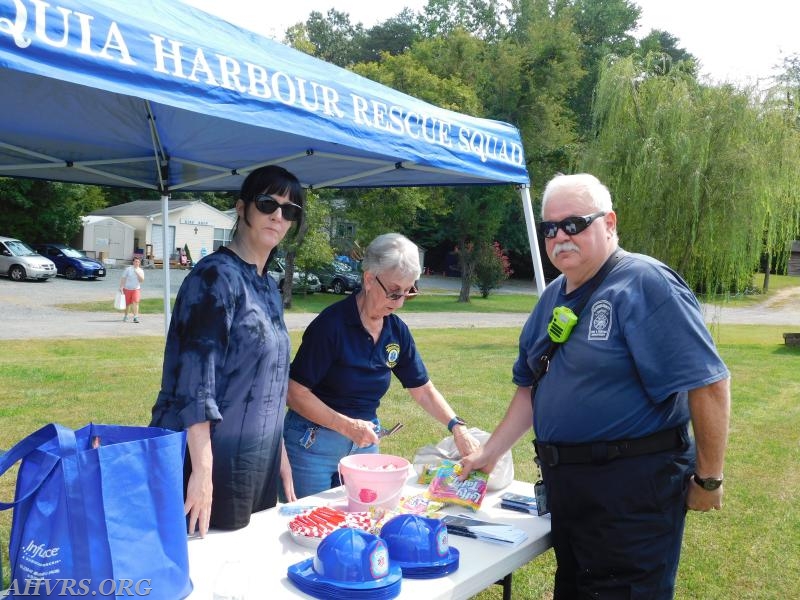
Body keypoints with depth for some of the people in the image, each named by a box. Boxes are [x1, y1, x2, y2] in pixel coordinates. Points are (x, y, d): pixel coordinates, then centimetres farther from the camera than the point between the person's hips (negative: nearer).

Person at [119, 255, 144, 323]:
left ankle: (135, 317, -19)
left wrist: (138, 274, -15)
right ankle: (126, 316, 30)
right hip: (127, 289, -1)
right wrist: (121, 287, -7)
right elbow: (123, 279, -2)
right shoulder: (128, 269, -3)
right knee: (127, 304, 9)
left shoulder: (141, 270, 5)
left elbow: (142, 280, -4)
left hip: (136, 289, 1)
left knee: (135, 302, -18)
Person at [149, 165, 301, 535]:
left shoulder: (268, 287, 11)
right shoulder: (217, 275, -14)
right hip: (209, 458, -8)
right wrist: (202, 470, -24)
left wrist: (279, 453, 18)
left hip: (254, 463, 8)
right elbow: (196, 380, -21)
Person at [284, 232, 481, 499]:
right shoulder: (332, 324, -19)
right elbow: (295, 392, -17)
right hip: (314, 444, -5)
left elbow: (422, 389, 8)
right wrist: (346, 425, -23)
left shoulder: (397, 330, 0)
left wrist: (457, 427, -4)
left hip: (364, 443, 6)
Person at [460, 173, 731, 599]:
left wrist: (708, 479, -15)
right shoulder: (554, 297, 11)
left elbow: (709, 384, -20)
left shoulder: (644, 284, -16)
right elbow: (531, 387, 18)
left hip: (631, 488, -8)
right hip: (566, 484, 8)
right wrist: (489, 453, 14)